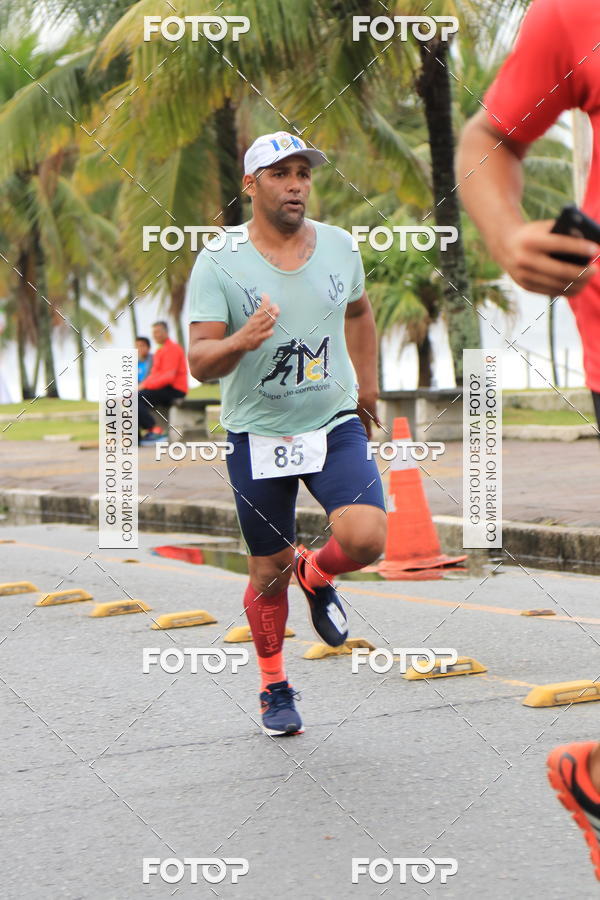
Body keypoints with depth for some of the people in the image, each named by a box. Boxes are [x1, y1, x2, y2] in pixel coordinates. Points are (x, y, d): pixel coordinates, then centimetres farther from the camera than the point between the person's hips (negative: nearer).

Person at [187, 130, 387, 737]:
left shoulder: (339, 247, 2)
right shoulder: (218, 262, -10)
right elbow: (199, 362, -15)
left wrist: (367, 384, 23)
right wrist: (242, 340, -35)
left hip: (336, 423, 2)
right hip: (257, 435, -2)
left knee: (365, 540, -20)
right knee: (268, 573, 7)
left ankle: (316, 574, 16)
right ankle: (274, 688, 30)